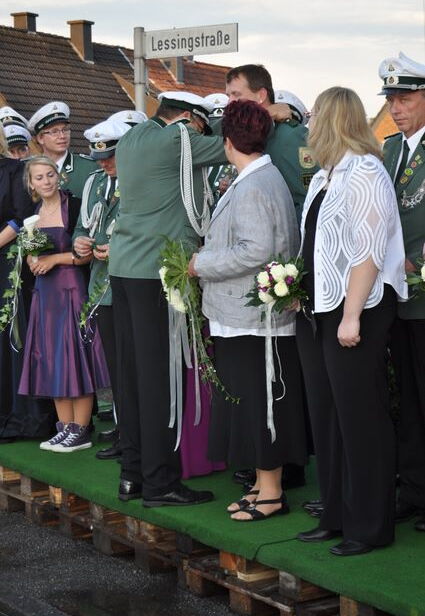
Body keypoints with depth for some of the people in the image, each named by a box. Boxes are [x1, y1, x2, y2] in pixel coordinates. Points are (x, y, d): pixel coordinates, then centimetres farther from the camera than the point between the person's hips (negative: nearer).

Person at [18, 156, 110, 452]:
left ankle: (81, 431, 2)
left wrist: (55, 259, -13)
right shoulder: (34, 212, 12)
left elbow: (89, 252, -12)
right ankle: (65, 427, 14)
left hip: (71, 290, -7)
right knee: (52, 361, 7)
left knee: (75, 358, -4)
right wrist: (33, 261, 1)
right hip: (44, 293, 7)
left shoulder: (74, 207, -8)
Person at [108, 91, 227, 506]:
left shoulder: (130, 139, 17)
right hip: (158, 269, -9)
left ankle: (133, 473, 16)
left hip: (124, 265, 9)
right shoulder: (177, 138, -8)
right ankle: (160, 482, 0)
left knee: (132, 370, 10)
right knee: (160, 375, -5)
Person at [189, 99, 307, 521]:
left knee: (256, 403, -3)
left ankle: (270, 493, 6)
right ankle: (264, 484, 21)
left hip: (252, 316, -10)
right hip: (245, 313, 10)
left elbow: (256, 250, -25)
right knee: (253, 403, 14)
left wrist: (202, 264, -16)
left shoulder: (252, 188, -17)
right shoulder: (265, 178, 14)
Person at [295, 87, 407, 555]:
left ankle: (370, 526, 9)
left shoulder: (364, 172, -12)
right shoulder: (323, 177, 14)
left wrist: (352, 316, -20)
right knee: (325, 415, 12)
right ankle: (337, 515, 22)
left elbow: (368, 250, -18)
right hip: (317, 310, 9)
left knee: (359, 417, -1)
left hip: (353, 311, -9)